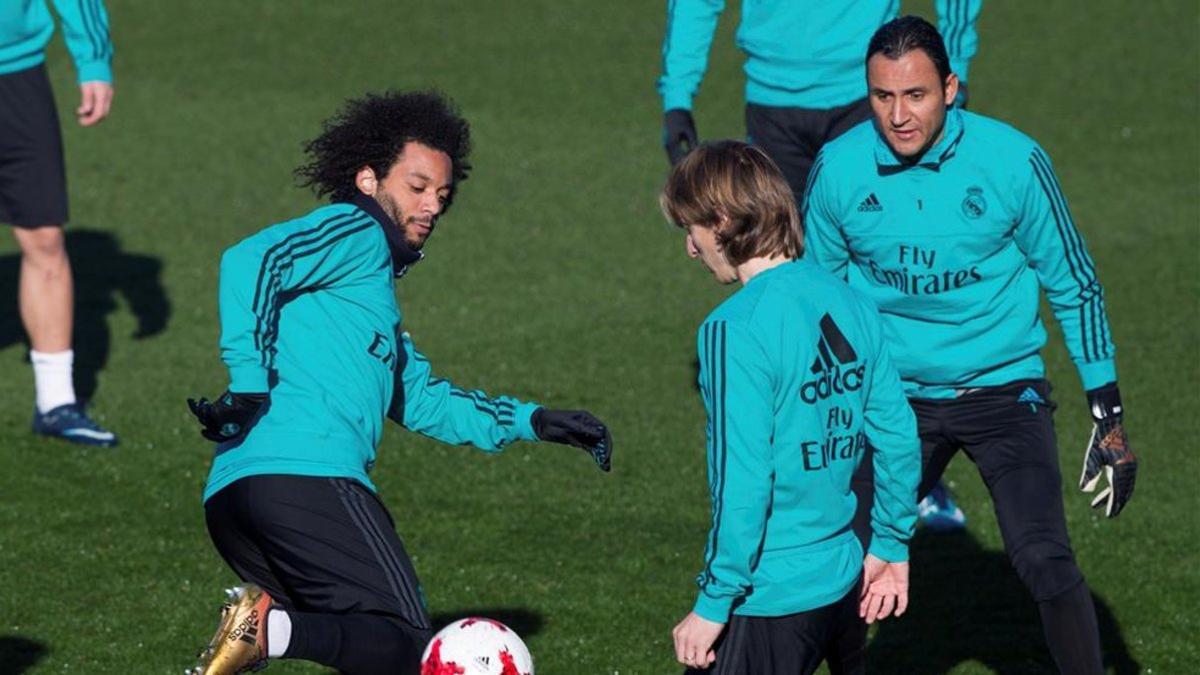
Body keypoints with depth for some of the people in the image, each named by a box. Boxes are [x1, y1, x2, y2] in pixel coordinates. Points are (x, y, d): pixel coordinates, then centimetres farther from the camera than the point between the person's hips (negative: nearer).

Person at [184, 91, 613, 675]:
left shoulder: (374, 282, 33)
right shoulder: (356, 234, 3)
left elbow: (421, 400, 43)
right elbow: (250, 260, -16)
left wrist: (531, 422, 39)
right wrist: (249, 383, -20)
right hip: (306, 476, -9)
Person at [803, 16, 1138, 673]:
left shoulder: (1014, 161, -14)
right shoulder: (838, 169, -8)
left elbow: (1074, 287, -2)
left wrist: (1109, 418, -2)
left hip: (1002, 389, -2)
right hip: (893, 396, 2)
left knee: (1043, 561, -19)